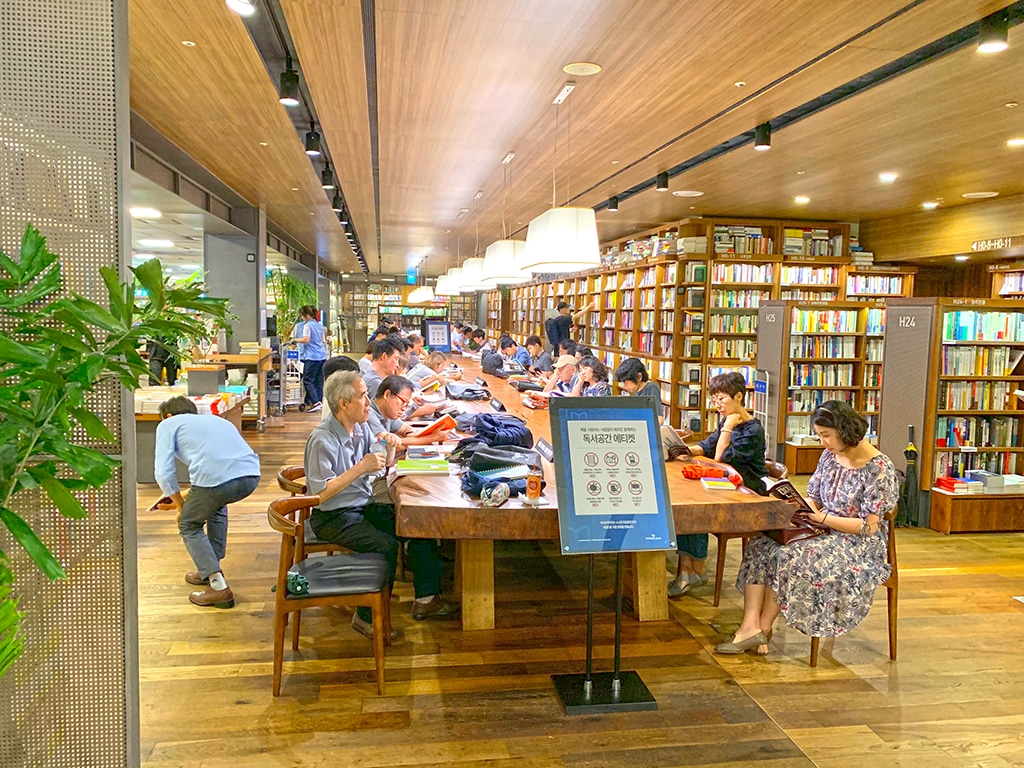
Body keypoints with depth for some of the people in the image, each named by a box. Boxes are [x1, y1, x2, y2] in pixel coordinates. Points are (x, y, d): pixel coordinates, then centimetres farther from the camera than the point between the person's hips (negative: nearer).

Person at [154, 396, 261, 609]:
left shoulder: (168, 424, 21)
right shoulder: (215, 419, 37)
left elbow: (163, 473, 10)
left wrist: (181, 506, 24)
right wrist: (194, 498, 55)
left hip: (216, 478, -6)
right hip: (251, 475, 6)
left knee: (188, 526, 22)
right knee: (217, 506, 37)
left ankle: (219, 587, 12)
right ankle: (211, 569, 41)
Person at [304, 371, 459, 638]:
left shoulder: (360, 427, 3)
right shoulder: (322, 440, -22)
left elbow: (383, 466, 16)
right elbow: (319, 494, -27)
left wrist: (389, 449, -6)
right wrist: (360, 468, -29)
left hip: (364, 506, 8)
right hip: (333, 516, -8)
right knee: (385, 545, -27)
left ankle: (426, 599, 6)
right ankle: (368, 618, -9)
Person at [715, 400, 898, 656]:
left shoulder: (879, 468, -14)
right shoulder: (830, 455, 7)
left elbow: (869, 527, -16)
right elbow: (814, 498, 13)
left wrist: (822, 517, -22)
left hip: (860, 546, -7)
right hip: (826, 533, 7)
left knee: (792, 556, -30)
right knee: (762, 544, -17)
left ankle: (762, 627, -13)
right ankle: (751, 626, -27)